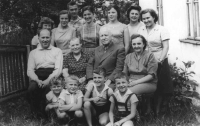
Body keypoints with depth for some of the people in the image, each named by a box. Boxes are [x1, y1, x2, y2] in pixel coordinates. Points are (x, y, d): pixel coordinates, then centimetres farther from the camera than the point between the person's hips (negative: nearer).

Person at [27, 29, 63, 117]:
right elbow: (30, 70, 8)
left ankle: (44, 112, -12)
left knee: (47, 87, -34)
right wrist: (38, 80, -13)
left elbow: (58, 69, -1)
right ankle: (36, 113, -9)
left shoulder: (57, 51, 12)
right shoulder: (33, 53, 18)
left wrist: (48, 80, -18)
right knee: (31, 88, -31)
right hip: (38, 77, 2)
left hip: (52, 77, -2)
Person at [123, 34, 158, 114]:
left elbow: (151, 75, -8)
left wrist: (136, 82, -17)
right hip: (131, 83, 4)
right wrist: (127, 81, -9)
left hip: (148, 83, -4)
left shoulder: (149, 56, -1)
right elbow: (125, 74, 15)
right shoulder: (128, 57, 16)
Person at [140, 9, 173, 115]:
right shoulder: (142, 31, 9)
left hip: (159, 62, -3)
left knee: (160, 87, 4)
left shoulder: (161, 30, -4)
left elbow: (166, 47, -9)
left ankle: (157, 110, 17)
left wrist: (160, 60, -19)